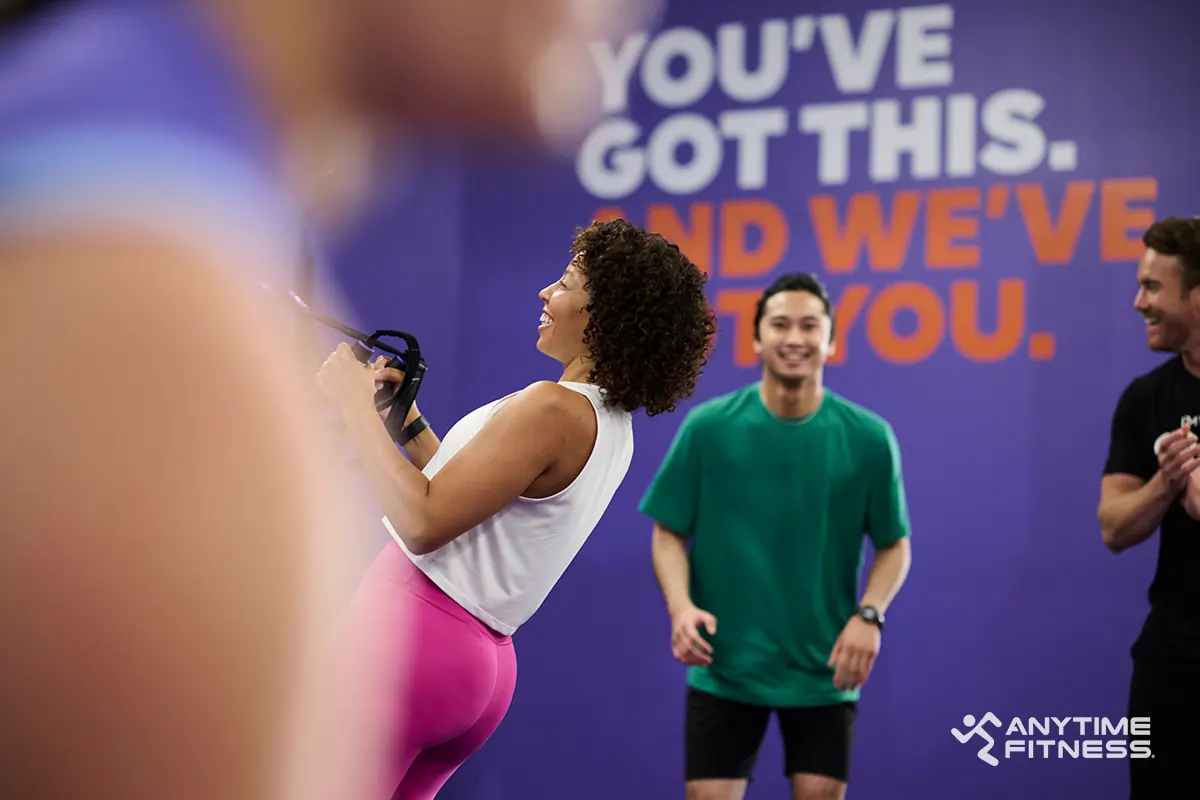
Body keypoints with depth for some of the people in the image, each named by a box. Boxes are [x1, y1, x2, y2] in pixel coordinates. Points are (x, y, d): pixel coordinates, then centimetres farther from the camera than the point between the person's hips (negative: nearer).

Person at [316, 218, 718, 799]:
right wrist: (406, 421, 18)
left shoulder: (553, 409, -18)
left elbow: (423, 523, -22)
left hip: (412, 634, -9)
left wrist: (355, 403, -14)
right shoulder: (614, 425, 11)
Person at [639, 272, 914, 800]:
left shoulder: (868, 437, -2)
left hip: (824, 671, 1)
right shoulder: (707, 428, -4)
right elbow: (669, 534, 2)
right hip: (723, 669, 0)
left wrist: (869, 615, -12)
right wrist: (680, 607, -16)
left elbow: (894, 544, 6)